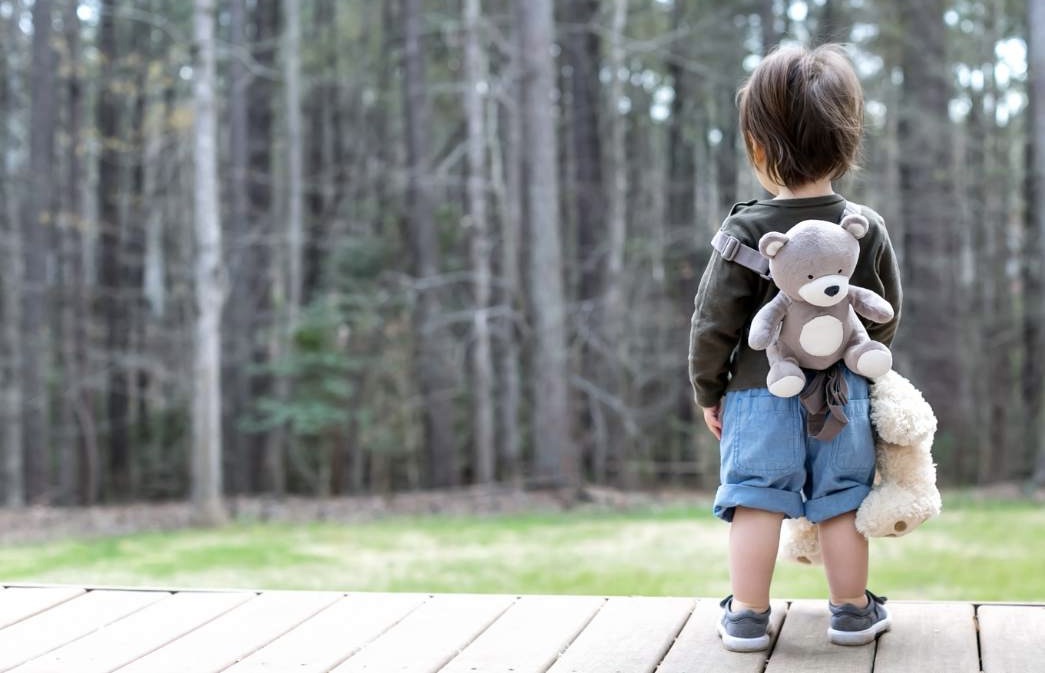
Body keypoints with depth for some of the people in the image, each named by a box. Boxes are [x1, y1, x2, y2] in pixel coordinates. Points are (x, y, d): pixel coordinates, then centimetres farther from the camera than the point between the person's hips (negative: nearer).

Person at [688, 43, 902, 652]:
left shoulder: (746, 230, -12)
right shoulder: (869, 229, -2)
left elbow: (714, 322, -9)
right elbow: (887, 319, 8)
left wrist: (708, 389, 4)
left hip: (759, 392, -2)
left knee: (756, 500, 5)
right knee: (843, 503, 11)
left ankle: (748, 616, 10)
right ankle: (853, 612, 21)